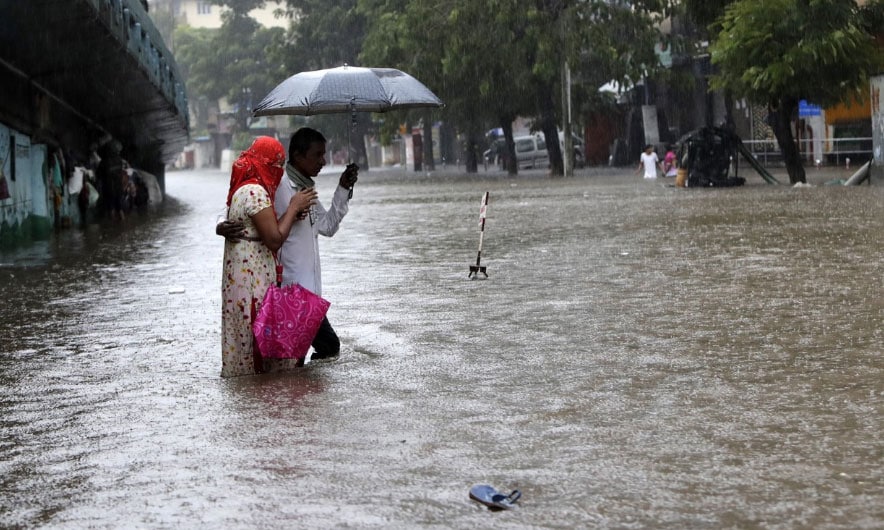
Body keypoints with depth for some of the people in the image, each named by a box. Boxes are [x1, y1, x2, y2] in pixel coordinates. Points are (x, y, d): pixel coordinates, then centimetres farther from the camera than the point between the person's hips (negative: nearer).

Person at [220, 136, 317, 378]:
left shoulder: (244, 188, 16)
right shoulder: (255, 192, -17)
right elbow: (274, 239, -19)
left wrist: (293, 213, 8)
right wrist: (293, 208, -8)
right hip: (253, 282, -10)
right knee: (260, 337, -5)